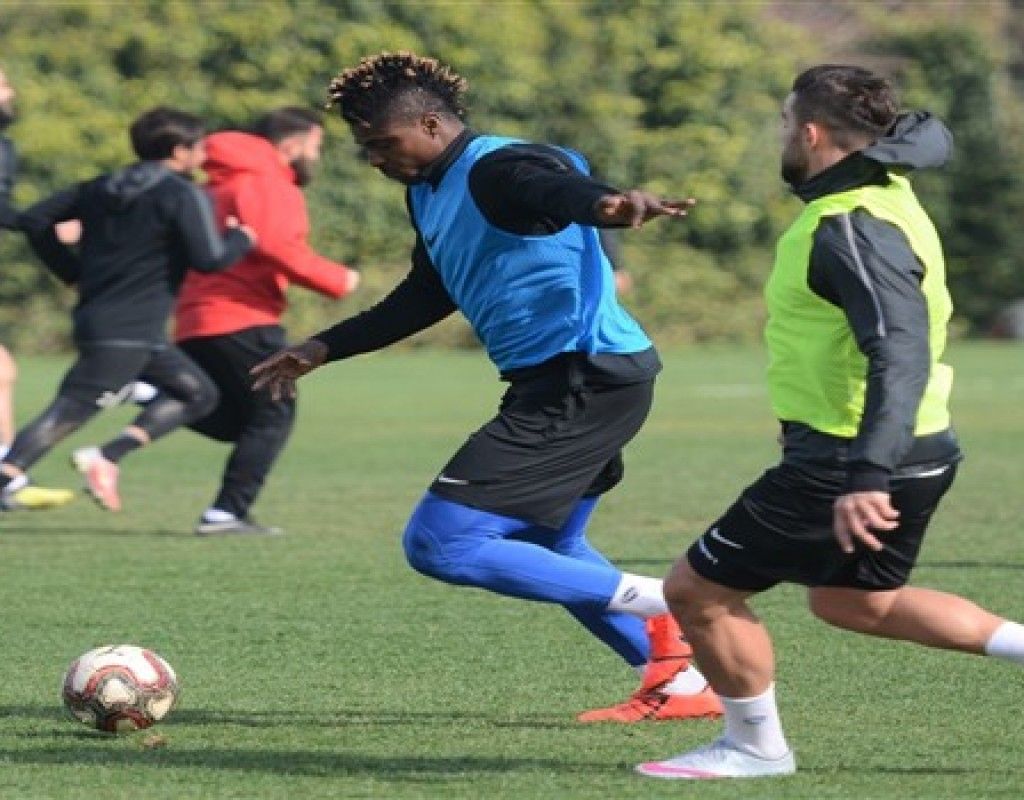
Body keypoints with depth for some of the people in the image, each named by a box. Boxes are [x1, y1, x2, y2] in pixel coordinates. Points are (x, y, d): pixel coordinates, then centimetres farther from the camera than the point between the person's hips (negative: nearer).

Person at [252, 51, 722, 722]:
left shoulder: (499, 170, -16)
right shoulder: (428, 193, 15)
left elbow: (559, 185, -40)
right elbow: (427, 296, 31)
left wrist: (610, 204, -63)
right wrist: (324, 348, 35)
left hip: (586, 381, -11)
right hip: (561, 385, 11)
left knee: (439, 542, -13)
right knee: (547, 550, 26)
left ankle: (661, 609, -13)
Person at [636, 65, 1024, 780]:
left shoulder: (853, 232, -25)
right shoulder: (884, 184, 4)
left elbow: (901, 355, -36)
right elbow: (927, 135, 28)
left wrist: (868, 477, -44)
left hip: (842, 465, -10)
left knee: (697, 592, 1)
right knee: (855, 603, 30)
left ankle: (756, 748, 14)